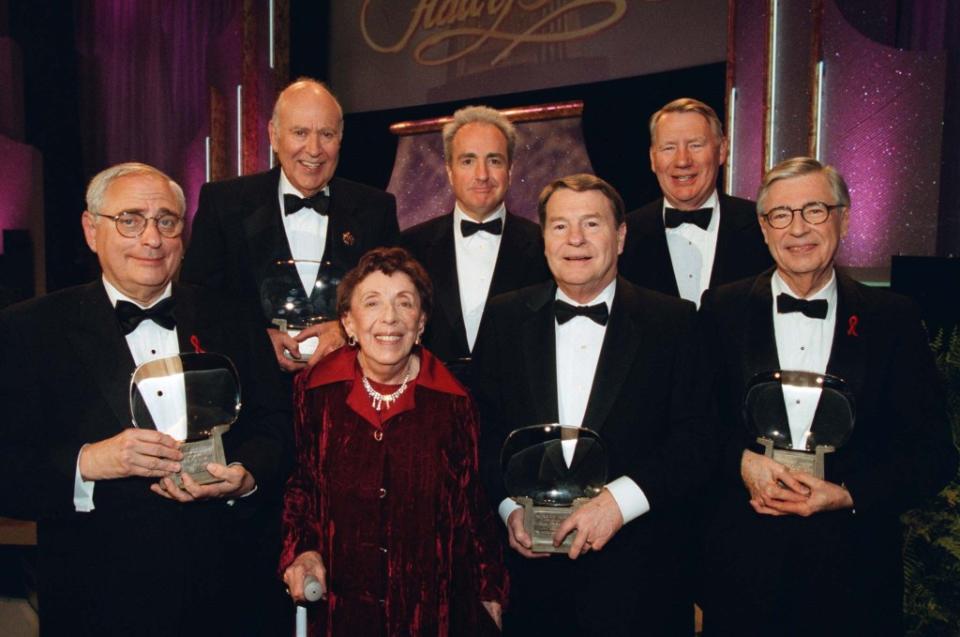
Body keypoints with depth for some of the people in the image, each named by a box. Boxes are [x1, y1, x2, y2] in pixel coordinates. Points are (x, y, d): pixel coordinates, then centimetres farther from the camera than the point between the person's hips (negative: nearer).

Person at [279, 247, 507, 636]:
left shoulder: (451, 400, -7)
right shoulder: (315, 391, -6)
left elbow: (471, 502, 1)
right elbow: (298, 483, 7)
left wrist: (491, 592, 5)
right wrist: (301, 552, -7)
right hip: (340, 602, 1)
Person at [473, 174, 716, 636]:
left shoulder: (673, 322, -2)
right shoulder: (504, 317, 5)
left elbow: (696, 442, -6)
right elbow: (484, 428, 6)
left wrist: (619, 500, -18)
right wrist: (509, 506, -8)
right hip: (528, 564, 2)